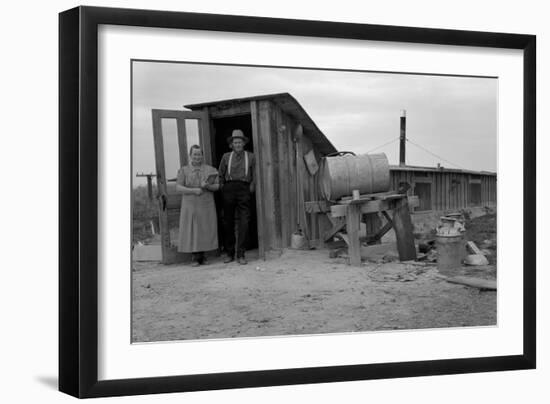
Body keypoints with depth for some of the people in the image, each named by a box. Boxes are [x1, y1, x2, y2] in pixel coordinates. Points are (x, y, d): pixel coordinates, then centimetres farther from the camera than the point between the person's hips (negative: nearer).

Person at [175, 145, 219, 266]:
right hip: (190, 205, -2)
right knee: (192, 230, -4)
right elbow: (178, 187, -4)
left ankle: (201, 255, 13)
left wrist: (208, 186, -16)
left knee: (205, 230, 1)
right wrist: (193, 190, -17)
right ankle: (196, 257, 3)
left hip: (207, 205, 2)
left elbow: (217, 186, 5)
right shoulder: (184, 170, 3)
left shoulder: (210, 170, 8)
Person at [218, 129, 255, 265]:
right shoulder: (226, 157, 12)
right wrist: (222, 188, 7)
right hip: (229, 189, 1)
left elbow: (254, 175, 11)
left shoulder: (250, 156, 10)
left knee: (243, 222, -9)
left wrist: (251, 188, 0)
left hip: (244, 189, -1)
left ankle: (241, 255, -6)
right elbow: (221, 175, 16)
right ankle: (229, 253, 12)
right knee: (228, 222, 2)